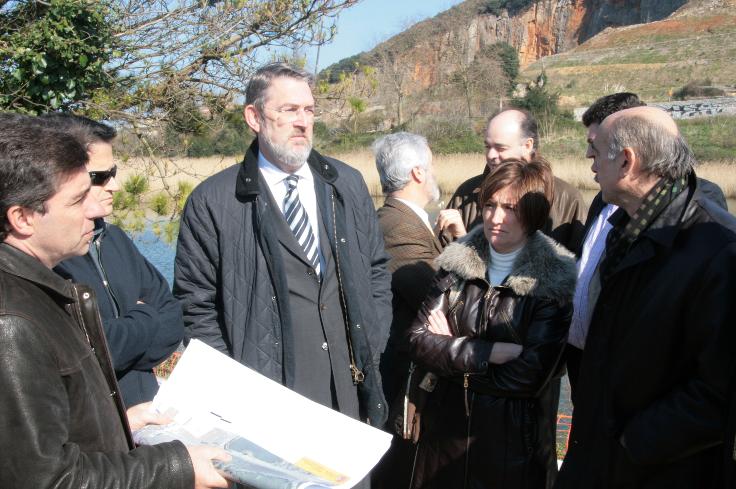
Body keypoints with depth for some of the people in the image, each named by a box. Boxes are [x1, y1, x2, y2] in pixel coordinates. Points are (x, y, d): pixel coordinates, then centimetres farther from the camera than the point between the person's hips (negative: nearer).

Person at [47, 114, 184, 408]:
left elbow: (172, 321, 11)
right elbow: (94, 348, -20)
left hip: (146, 414, 5)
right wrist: (145, 320, 0)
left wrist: (125, 336, -8)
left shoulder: (114, 238, 12)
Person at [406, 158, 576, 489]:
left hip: (514, 439, -3)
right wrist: (491, 352, -19)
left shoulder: (554, 282, -11)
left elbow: (529, 377, -18)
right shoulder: (455, 263, -1)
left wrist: (451, 351, -11)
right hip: (446, 428, 3)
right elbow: (418, 341, -8)